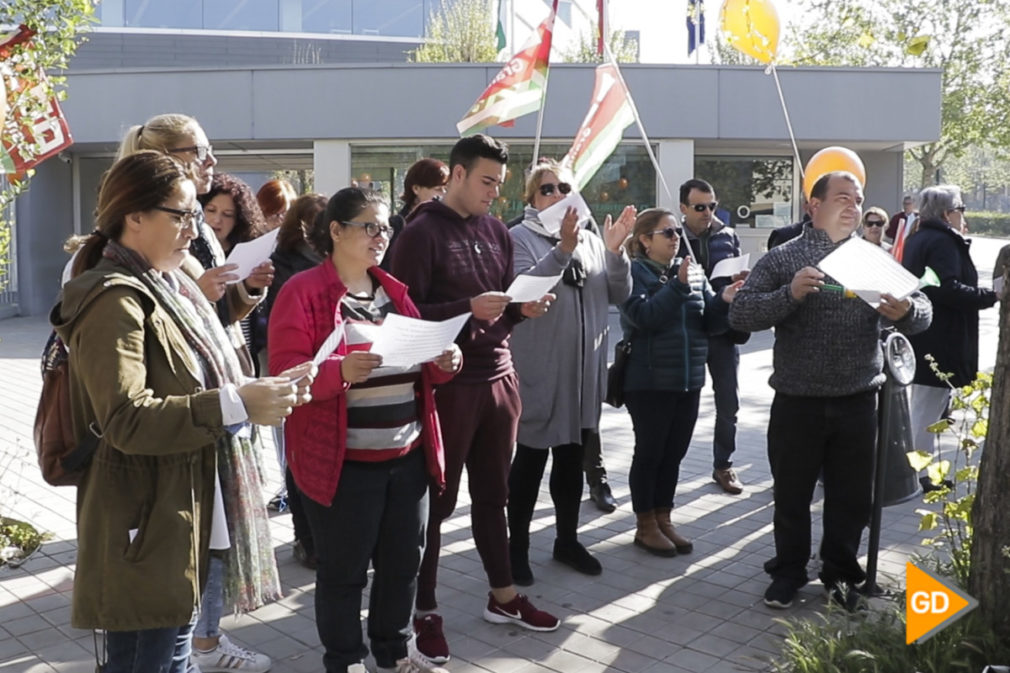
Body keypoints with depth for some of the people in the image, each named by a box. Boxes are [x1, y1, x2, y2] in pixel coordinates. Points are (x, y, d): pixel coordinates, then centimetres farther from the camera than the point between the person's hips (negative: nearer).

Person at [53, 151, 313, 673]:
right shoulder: (114, 300, -16)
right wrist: (237, 406, -29)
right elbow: (126, 421, -26)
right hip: (146, 523, -9)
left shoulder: (171, 286, 15)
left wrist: (258, 392, 5)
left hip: (187, 513, 9)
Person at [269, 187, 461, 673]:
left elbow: (418, 367, 18)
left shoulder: (395, 291, 13)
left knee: (403, 560, 15)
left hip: (407, 456, 6)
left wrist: (444, 363, -4)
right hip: (343, 461, -6)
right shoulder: (302, 292, -8)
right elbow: (286, 375, -15)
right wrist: (340, 370, -32)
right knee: (344, 570, 6)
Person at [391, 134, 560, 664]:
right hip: (448, 383, -6)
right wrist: (467, 308, -23)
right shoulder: (422, 233, -10)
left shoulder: (496, 231, 11)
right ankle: (424, 612, 17)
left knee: (493, 492, 16)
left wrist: (523, 309, -2)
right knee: (436, 498, 4)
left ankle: (503, 597, 30)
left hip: (499, 378, 6)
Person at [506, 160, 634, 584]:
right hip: (538, 368, -5)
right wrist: (563, 248, -31)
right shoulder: (520, 238, -6)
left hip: (584, 367, 5)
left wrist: (615, 251, -10)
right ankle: (517, 547, 15)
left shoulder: (590, 240, 9)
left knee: (572, 457, 16)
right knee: (531, 459, 2)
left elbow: (619, 295, 4)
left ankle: (567, 539, 30)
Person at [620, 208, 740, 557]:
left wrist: (724, 300, -12)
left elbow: (710, 322, 6)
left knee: (674, 454, 12)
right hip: (649, 381, -5)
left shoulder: (693, 272, 9)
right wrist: (678, 286, -25)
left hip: (689, 380, 6)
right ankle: (645, 526, 18)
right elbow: (643, 315, -22)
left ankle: (663, 519, 26)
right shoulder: (634, 272, -7)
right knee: (649, 453, 5)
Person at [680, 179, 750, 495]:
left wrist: (740, 280, -10)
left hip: (724, 330, 3)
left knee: (728, 403, 8)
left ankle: (723, 465, 24)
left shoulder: (728, 235, 5)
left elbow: (739, 276, 12)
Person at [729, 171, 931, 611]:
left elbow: (923, 312, 0)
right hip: (796, 403, -2)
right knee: (791, 495, 10)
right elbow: (740, 314, -11)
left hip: (857, 403, 2)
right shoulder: (782, 258, -3)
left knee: (851, 497, 13)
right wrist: (790, 294, -27)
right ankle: (788, 571, 29)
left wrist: (905, 312, -24)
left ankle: (840, 573, 32)